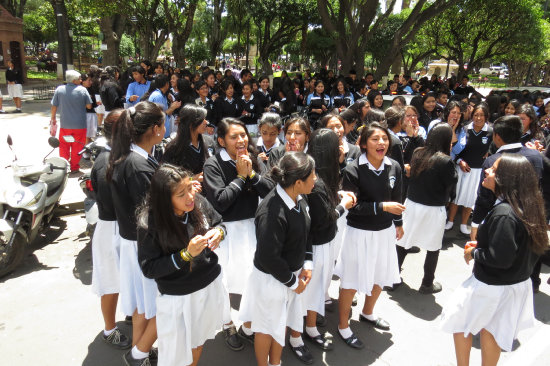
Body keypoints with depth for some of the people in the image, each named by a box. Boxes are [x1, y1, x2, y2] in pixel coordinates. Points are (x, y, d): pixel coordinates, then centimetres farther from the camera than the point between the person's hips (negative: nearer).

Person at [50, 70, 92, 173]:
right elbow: (89, 106, -5)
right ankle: (74, 167, 16)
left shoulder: (59, 89, -3)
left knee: (64, 146, 15)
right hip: (80, 125, -1)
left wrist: (53, 118, 16)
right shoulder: (82, 90, -9)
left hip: (65, 125, 2)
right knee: (77, 147, 10)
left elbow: (54, 106, 2)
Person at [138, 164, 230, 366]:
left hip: (210, 285, 4)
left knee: (198, 341, 27)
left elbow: (219, 223, 4)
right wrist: (186, 254, -29)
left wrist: (218, 233, -19)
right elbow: (148, 269, -19)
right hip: (178, 297, -4)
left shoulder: (199, 202, -14)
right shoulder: (149, 223, -23)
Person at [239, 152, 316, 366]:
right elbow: (268, 258, -27)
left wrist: (307, 264, 0)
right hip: (271, 279, -8)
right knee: (267, 328, 17)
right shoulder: (272, 213, -33)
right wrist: (293, 282, -14)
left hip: (292, 273, 8)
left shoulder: (298, 199, -7)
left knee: (282, 323, 26)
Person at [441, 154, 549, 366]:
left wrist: (473, 253, -13)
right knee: (490, 329, 25)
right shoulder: (526, 207, -2)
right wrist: (481, 245, 6)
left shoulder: (503, 214, -30)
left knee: (460, 321, 16)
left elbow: (500, 258, -29)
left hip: (492, 288, -8)